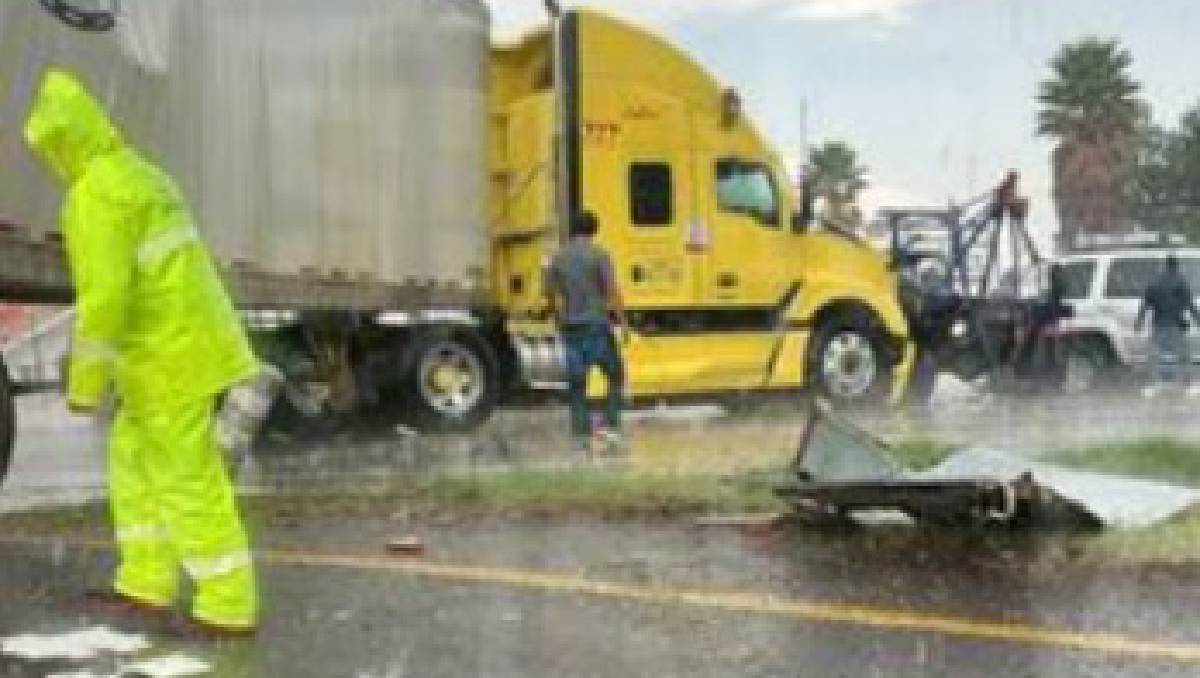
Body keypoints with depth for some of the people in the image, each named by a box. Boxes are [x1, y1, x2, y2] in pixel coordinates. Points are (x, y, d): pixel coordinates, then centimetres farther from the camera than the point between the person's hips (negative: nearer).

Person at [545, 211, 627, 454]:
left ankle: (581, 435, 7)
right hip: (597, 325, -4)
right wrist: (623, 322, -7)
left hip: (571, 327, 4)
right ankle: (611, 425, 2)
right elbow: (613, 292, -13)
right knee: (615, 376, 11)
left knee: (576, 384, 8)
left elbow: (550, 295, 11)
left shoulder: (559, 258, 7)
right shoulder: (599, 255, -7)